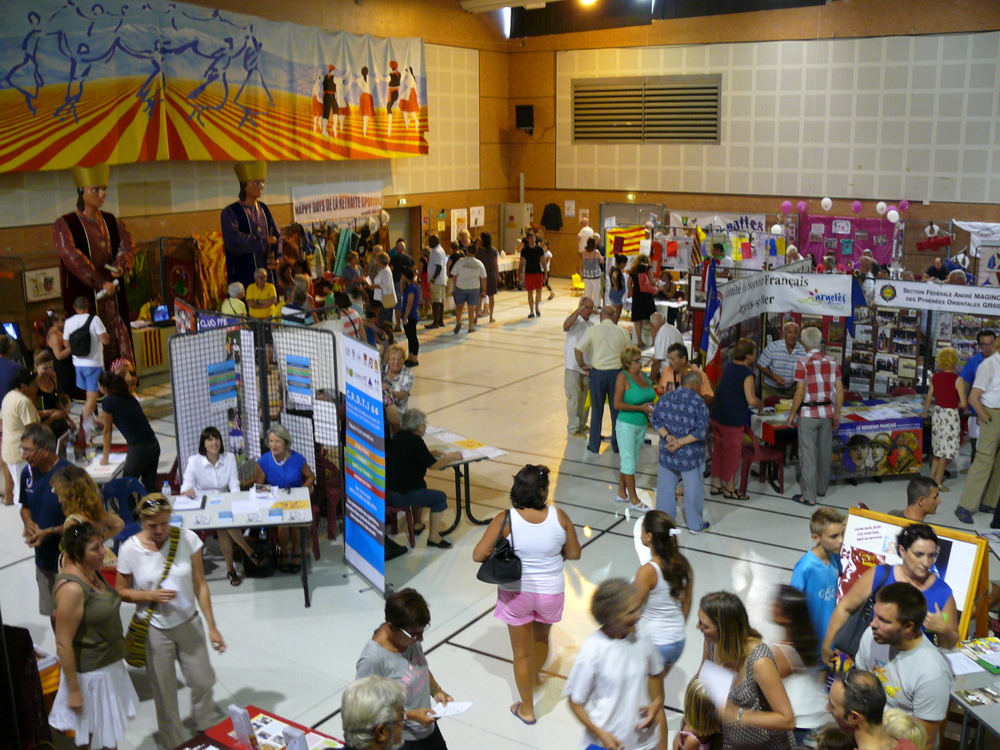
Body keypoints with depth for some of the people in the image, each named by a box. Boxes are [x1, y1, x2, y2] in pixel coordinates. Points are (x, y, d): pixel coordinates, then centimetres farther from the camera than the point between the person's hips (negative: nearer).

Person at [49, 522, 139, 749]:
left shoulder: (93, 573, -2)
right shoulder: (72, 588, -28)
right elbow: (63, 644, -25)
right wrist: (73, 691, -20)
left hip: (109, 664, 8)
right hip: (90, 672, -8)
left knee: (110, 728, 25)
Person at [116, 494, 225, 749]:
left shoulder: (187, 539, -14)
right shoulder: (130, 549, -15)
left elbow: (200, 585, -7)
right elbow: (121, 592, -3)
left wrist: (212, 627, -6)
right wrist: (151, 595, -22)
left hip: (189, 623, 1)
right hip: (155, 630, -1)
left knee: (203, 683, 10)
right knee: (164, 692, 11)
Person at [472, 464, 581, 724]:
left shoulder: (505, 519, -21)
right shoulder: (559, 516, -17)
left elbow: (478, 555, -19)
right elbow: (574, 554, -5)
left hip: (516, 592, -2)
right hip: (550, 592, 2)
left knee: (522, 652, 17)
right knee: (541, 637, 32)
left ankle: (527, 708, 32)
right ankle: (533, 678, 58)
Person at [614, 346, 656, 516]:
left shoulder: (644, 375, 6)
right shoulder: (623, 377, -14)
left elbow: (649, 398, 18)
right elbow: (617, 404, -17)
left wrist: (651, 408, -2)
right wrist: (641, 408, -20)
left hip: (642, 424, 7)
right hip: (626, 425, -7)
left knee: (627, 460, 16)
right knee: (629, 462, 2)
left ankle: (622, 493, 28)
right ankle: (634, 500, 9)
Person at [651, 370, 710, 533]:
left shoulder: (665, 398, -1)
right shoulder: (698, 402, -16)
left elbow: (655, 420, -1)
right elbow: (701, 431, -20)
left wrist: (667, 436, -9)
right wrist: (680, 443, -16)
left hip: (667, 453, 4)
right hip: (690, 456, -4)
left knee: (665, 487, 16)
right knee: (693, 490, 11)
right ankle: (695, 524, 23)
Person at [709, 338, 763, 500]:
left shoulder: (729, 367, 8)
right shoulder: (747, 374, -16)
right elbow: (751, 400, -19)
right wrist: (761, 404, 1)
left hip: (717, 415, 8)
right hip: (733, 419, -8)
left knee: (719, 450, 18)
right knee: (733, 453, 5)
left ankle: (716, 484, 27)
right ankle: (730, 488, 15)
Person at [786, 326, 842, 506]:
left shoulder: (803, 363, -12)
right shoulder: (832, 362, 2)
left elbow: (800, 392, -14)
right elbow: (840, 391, 3)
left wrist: (792, 414, -4)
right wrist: (837, 413, 12)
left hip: (808, 413, -5)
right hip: (827, 412, 5)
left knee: (808, 453, 0)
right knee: (825, 451, 17)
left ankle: (809, 495, 2)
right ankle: (822, 488, 31)